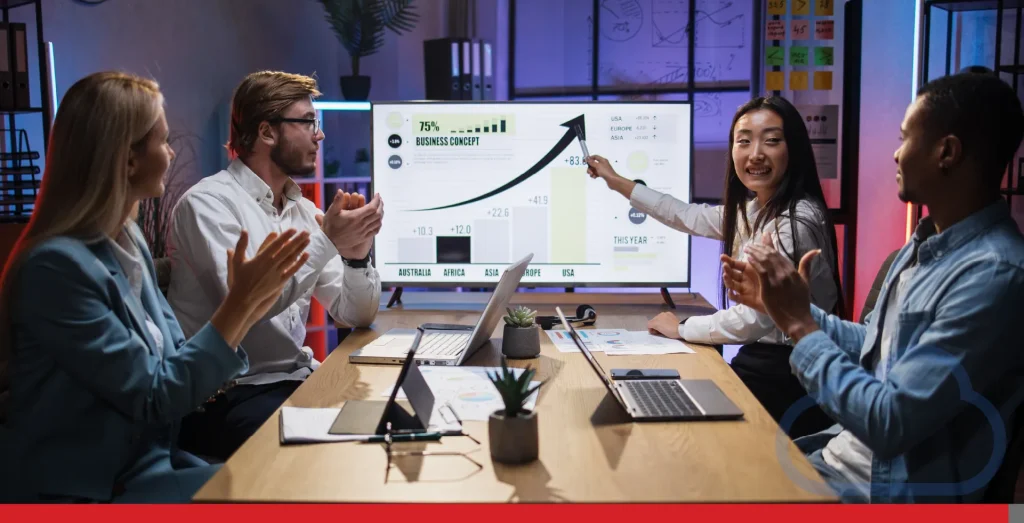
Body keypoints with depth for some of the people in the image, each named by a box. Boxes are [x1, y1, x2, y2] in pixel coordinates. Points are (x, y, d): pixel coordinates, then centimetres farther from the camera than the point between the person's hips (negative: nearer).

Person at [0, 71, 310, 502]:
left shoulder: (128, 242, 4)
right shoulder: (58, 265, -22)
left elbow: (177, 361, 7)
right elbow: (157, 395, -19)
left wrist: (249, 304, -4)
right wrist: (240, 302, -17)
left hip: (147, 462, 8)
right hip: (85, 492, -7)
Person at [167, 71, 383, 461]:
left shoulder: (303, 210, 10)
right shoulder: (208, 202, -9)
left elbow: (356, 316, 8)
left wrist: (356, 255, -11)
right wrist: (326, 241, -19)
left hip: (296, 381, 7)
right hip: (229, 397, -6)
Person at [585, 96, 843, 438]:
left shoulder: (798, 220, -23)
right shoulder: (752, 210, 6)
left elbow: (756, 319, -25)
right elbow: (689, 216, 21)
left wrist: (681, 329, -10)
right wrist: (617, 183, 25)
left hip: (787, 375, -8)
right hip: (763, 358, 8)